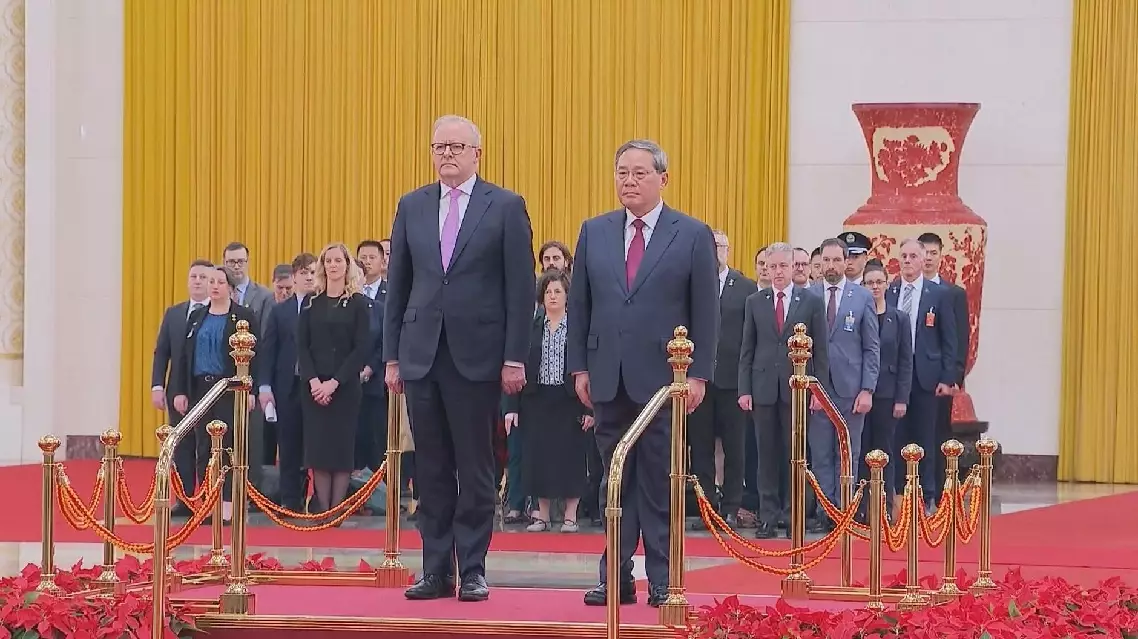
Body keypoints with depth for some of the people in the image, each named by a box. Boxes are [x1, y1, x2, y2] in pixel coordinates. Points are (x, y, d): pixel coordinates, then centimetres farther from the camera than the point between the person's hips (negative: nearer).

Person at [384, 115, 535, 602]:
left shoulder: (506, 207, 0)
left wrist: (515, 358, -8)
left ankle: (472, 571, 8)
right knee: (431, 470, 6)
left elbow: (521, 289, -2)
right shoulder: (412, 206, 11)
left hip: (477, 356, -3)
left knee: (476, 469, 2)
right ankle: (436, 570, 12)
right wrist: (392, 355, 7)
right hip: (421, 355, 3)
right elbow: (397, 285, 12)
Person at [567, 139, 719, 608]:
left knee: (660, 485, 1)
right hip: (610, 380, 3)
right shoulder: (594, 232, 10)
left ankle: (662, 581, 6)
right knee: (615, 483, 6)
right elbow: (579, 305, 11)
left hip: (664, 377, -3)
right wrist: (579, 367, 4)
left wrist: (699, 375, -7)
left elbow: (705, 311, -1)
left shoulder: (693, 235, 1)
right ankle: (615, 577, 9)